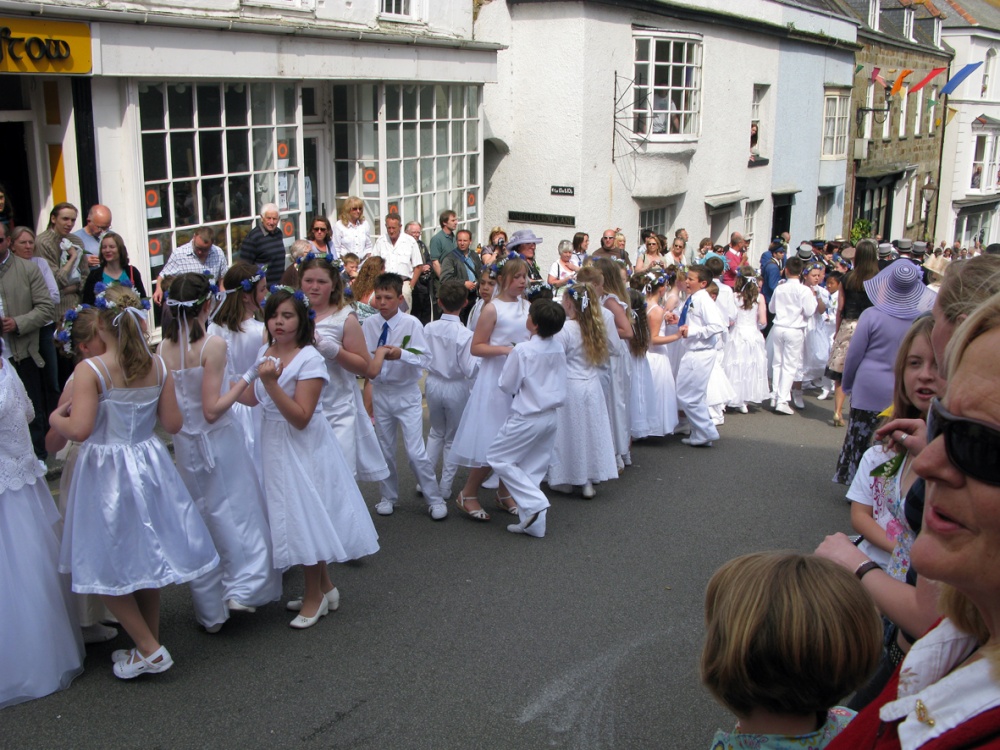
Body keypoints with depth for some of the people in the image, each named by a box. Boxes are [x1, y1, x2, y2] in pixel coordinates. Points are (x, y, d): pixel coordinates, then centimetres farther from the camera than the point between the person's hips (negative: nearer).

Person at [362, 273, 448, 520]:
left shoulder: (411, 324, -13)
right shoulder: (369, 325, -5)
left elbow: (423, 359, -17)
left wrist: (401, 354, -33)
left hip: (406, 394, -3)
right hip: (380, 392, 3)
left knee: (415, 452, -7)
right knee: (385, 449, 15)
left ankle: (435, 499, 8)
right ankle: (388, 497, 34)